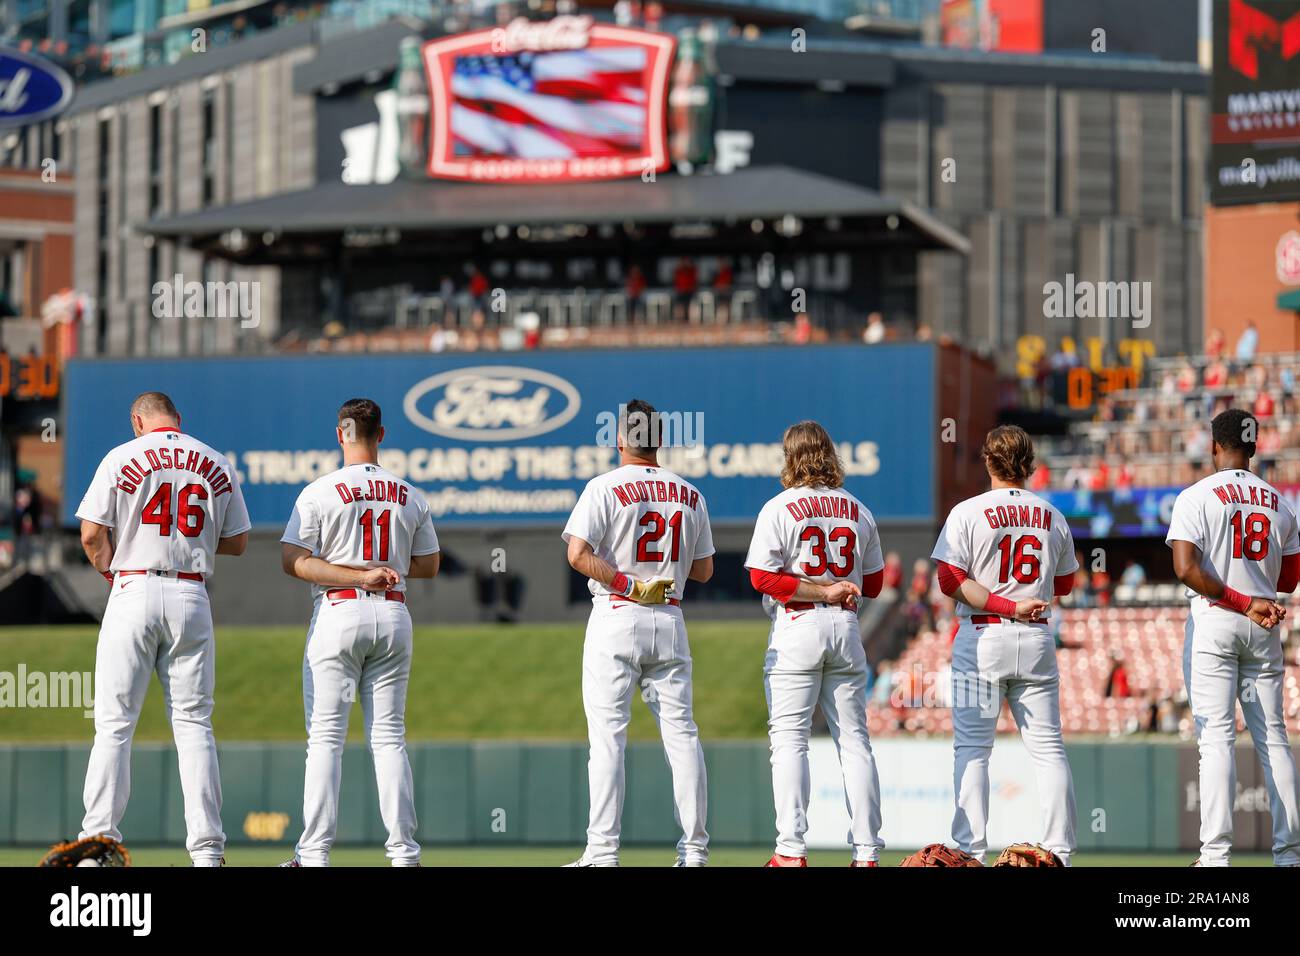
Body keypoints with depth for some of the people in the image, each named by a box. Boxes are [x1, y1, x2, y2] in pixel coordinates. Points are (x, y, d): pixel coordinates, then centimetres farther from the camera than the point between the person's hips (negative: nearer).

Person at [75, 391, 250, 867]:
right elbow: (237, 542, 11)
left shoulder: (122, 458, -1)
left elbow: (92, 534, -5)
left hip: (134, 593, -2)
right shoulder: (217, 465, 8)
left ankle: (99, 841, -5)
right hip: (192, 597, 2)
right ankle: (206, 848, -1)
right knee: (193, 724, 5)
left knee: (114, 723, 0)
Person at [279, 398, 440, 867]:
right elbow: (428, 564, 13)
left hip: (338, 615, -3)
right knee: (389, 736, 7)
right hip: (394, 615, 3)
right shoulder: (410, 496, 7)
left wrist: (358, 574, -13)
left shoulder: (320, 492, -4)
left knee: (325, 737, -2)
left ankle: (315, 851, -7)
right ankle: (403, 850, 3)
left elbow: (292, 560, -12)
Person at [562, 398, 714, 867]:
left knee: (607, 735, -4)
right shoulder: (689, 494, 8)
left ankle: (603, 850, -9)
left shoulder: (605, 487, -6)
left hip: (616, 619, -4)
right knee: (681, 732, 5)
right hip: (671, 621, 4)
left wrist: (629, 584, -11)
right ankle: (694, 850, 3)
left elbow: (578, 554, -16)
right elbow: (703, 569, 14)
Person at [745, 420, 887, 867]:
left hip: (797, 631, -4)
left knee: (789, 739, -4)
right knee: (854, 739, 6)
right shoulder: (858, 512, 9)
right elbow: (873, 583, 13)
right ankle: (867, 851, 3)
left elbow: (762, 577, -13)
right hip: (847, 629, 4)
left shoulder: (780, 509, -4)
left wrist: (821, 590, -10)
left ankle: (792, 850, -12)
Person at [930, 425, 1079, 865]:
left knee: (972, 747, 1)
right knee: (1048, 746, 6)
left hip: (982, 638, -3)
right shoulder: (1053, 518, 6)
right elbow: (1063, 584, 15)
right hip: (1037, 639, 3)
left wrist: (1006, 606, -14)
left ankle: (971, 850, -5)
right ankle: (1060, 851, 2)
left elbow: (951, 580, -13)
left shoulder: (968, 513, -5)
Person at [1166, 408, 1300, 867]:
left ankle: (1216, 853, -16)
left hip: (1213, 623, -4)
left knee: (1216, 737, -8)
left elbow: (1187, 569, -17)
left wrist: (1241, 601, -12)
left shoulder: (1197, 497, -5)